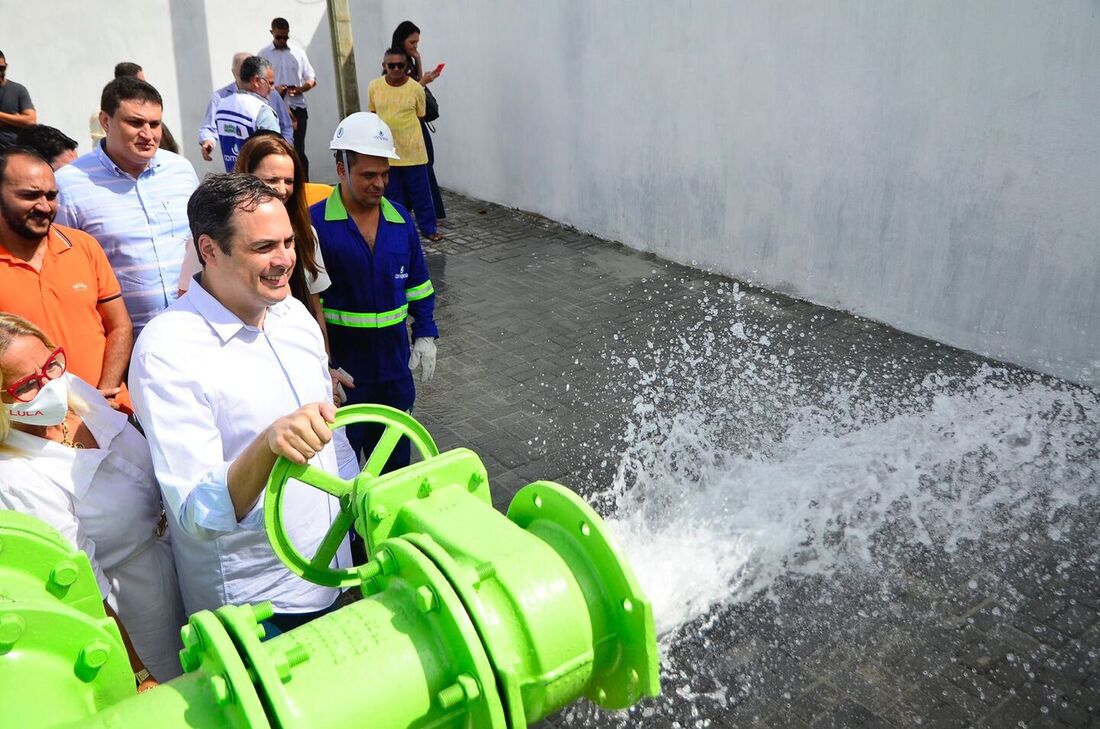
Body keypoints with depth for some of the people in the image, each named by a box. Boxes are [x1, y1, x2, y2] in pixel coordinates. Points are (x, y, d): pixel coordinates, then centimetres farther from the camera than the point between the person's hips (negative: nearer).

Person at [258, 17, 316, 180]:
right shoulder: (263, 54, 6)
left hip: (297, 107, 1)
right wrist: (274, 89, -15)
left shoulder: (298, 51, 10)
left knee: (299, 150, 0)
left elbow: (311, 78, 11)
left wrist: (301, 89, -10)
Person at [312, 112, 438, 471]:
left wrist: (425, 334, 8)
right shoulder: (315, 223, -13)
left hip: (394, 361, 5)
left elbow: (418, 283, 14)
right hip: (340, 364, -4)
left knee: (395, 454, 19)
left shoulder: (400, 220, 4)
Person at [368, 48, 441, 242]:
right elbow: (373, 114, 11)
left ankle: (428, 228, 16)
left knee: (420, 191, 6)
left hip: (412, 150, -2)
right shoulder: (374, 87, -2)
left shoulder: (416, 88, -8)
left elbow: (420, 116, 4)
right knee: (393, 193, 11)